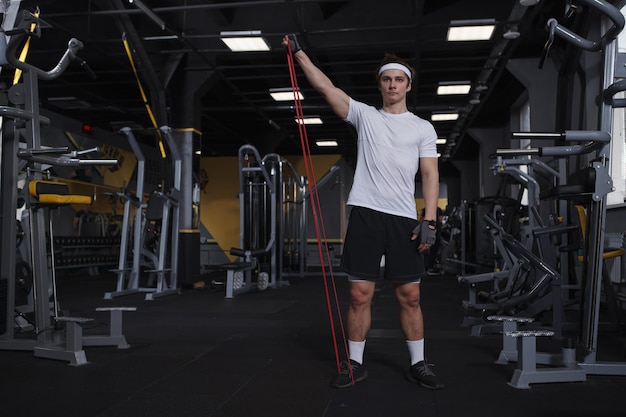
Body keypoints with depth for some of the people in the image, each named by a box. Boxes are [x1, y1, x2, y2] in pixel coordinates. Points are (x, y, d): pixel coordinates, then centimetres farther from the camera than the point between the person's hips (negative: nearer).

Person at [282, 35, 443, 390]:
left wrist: (430, 220, -8)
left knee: (410, 295, 5)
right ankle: (355, 363, 15)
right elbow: (325, 87, 3)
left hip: (404, 218, 0)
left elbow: (430, 175, 2)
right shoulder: (365, 115, 10)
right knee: (360, 294, 3)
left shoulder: (423, 128, 8)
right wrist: (299, 52, -1)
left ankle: (418, 364, 18)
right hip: (366, 213, 0)